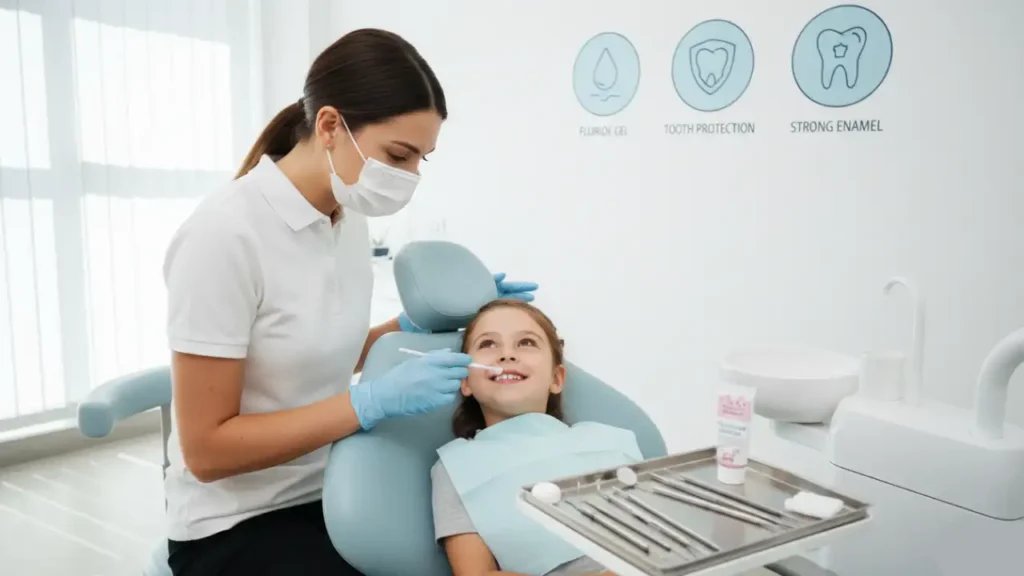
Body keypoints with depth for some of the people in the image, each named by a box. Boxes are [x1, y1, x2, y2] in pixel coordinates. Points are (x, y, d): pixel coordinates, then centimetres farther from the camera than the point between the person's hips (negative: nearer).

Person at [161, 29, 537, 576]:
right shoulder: (224, 235, -24)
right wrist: (374, 400, -28)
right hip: (236, 525, -6)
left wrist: (419, 322, -3)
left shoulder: (348, 218, -2)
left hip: (329, 495, 6)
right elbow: (206, 449, -21)